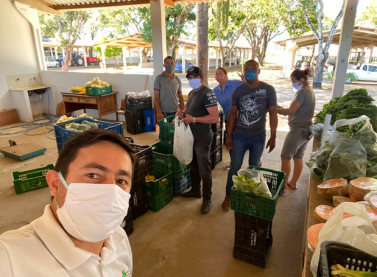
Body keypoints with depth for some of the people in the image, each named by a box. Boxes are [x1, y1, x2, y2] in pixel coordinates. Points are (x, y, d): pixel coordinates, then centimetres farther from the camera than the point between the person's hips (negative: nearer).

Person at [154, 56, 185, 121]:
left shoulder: (178, 80, 8)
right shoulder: (159, 78, -2)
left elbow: (180, 96, 14)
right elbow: (156, 97, -5)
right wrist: (158, 112, -13)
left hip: (175, 112, 3)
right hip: (163, 113, -3)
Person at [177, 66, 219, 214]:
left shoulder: (208, 93, -16)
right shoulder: (191, 93, 12)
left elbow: (215, 118, -24)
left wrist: (193, 119, -27)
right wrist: (183, 113, 2)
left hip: (202, 138, -9)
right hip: (191, 136, 9)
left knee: (204, 169, 1)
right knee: (193, 165, 19)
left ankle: (207, 199, 15)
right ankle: (195, 190, 37)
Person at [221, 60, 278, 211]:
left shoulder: (268, 90, -6)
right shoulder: (238, 90, -1)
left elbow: (273, 114, -4)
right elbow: (233, 114, 3)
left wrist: (273, 137, -8)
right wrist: (229, 136, 0)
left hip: (259, 137, 0)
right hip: (239, 136, 1)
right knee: (235, 167, 6)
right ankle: (228, 196, 23)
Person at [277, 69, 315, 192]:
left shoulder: (302, 92, -17)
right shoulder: (310, 91, 13)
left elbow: (291, 111, -22)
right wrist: (280, 109, 8)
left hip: (298, 130, -10)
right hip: (306, 130, 10)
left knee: (285, 157, -1)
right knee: (298, 157, 17)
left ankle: (283, 185, 7)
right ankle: (293, 182, 29)